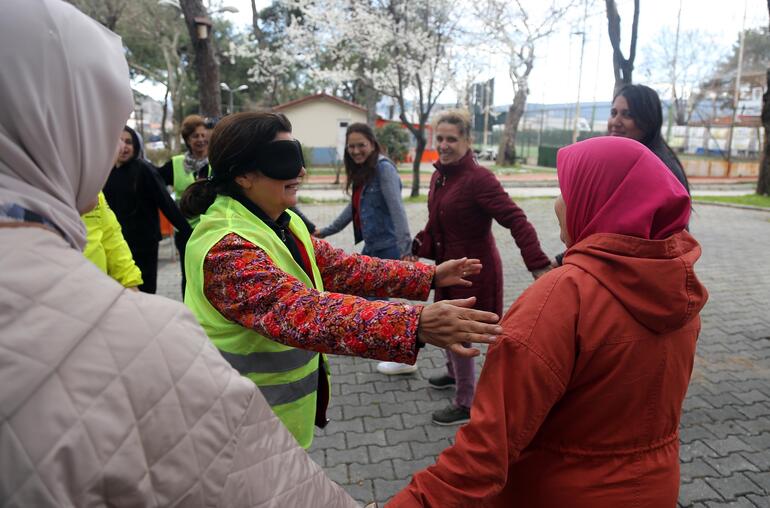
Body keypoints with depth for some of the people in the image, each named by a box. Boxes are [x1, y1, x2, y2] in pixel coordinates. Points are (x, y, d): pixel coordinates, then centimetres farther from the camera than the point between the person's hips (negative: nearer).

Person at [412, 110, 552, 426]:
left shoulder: (478, 178, -22)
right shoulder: (439, 176, 3)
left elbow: (516, 221, -29)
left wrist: (539, 266, -35)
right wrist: (417, 248, 3)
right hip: (448, 265, 8)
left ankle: (466, 405, 23)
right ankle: (454, 374, 52)